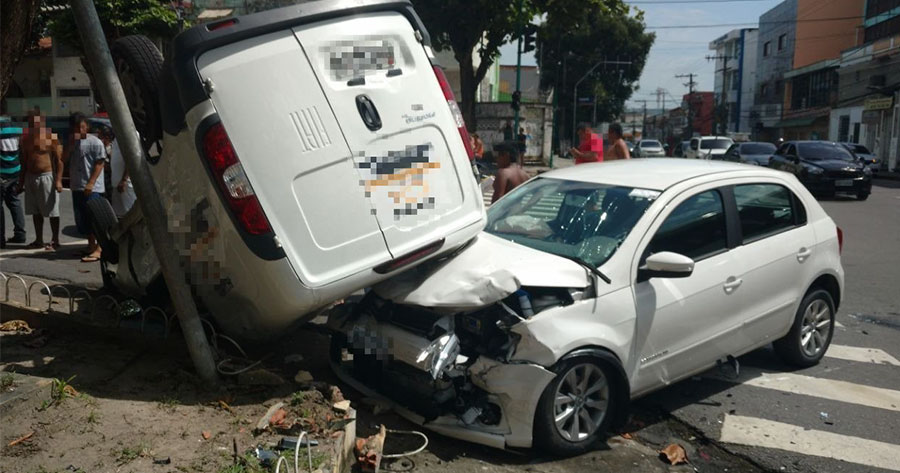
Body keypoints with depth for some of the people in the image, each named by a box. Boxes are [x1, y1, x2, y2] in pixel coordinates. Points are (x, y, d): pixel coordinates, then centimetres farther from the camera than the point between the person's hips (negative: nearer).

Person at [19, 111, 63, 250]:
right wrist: (21, 181, 15)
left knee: (52, 211, -2)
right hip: (31, 177, 7)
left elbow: (59, 160, -10)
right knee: (35, 211, 11)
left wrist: (58, 180, -18)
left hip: (47, 176, -7)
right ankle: (39, 240, 19)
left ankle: (55, 240, 4)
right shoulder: (27, 140, 12)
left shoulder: (51, 138, -7)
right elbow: (24, 162, 17)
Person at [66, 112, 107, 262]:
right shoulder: (72, 142, 15)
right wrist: (72, 144, -9)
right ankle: (91, 245, 23)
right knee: (82, 219, 12)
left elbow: (100, 163, -11)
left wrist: (91, 183, -18)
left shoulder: (95, 142, -6)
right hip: (77, 187, 7)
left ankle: (98, 250, -11)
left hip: (92, 188, -7)